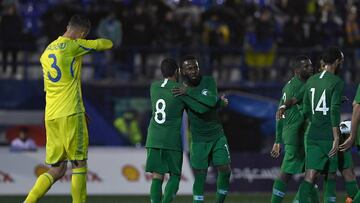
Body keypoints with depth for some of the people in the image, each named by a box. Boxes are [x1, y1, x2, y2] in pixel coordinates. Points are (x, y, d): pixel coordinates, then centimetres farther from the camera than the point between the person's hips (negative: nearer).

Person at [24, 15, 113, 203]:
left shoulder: (46, 52, 17)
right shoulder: (72, 46, -6)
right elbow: (106, 44, 1)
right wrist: (108, 42, 26)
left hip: (50, 116, 7)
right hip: (70, 115, -7)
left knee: (56, 170, 8)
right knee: (79, 165, 1)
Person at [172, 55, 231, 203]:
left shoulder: (208, 81, -5)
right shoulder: (180, 90, -9)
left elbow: (212, 100, -25)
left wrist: (189, 92, -27)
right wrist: (219, 102, -15)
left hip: (217, 135, 2)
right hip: (199, 139, -2)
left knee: (225, 170, -5)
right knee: (200, 176, -4)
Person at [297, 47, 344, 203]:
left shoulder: (311, 81, 12)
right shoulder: (337, 83, -7)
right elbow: (334, 111, -16)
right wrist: (336, 138, -16)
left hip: (312, 135, 4)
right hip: (329, 136, -4)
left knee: (310, 175, -5)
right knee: (331, 174, 10)